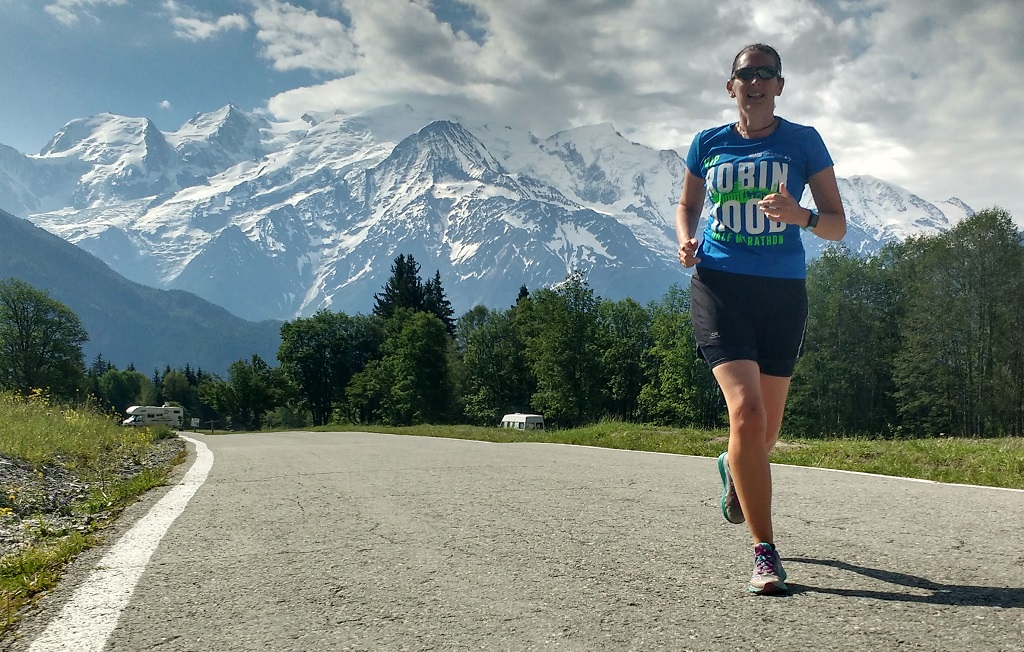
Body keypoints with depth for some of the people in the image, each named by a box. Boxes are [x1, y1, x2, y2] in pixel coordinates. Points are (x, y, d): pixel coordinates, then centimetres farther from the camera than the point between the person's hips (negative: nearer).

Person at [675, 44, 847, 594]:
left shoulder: (803, 142, 5)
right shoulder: (707, 144, 9)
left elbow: (837, 225, 5)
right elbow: (687, 204, 24)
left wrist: (800, 215, -17)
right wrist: (686, 239, 2)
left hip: (783, 291, 1)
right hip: (719, 285, -1)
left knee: (766, 430, 10)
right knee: (746, 411, -20)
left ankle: (733, 470, 49)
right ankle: (765, 553, -10)